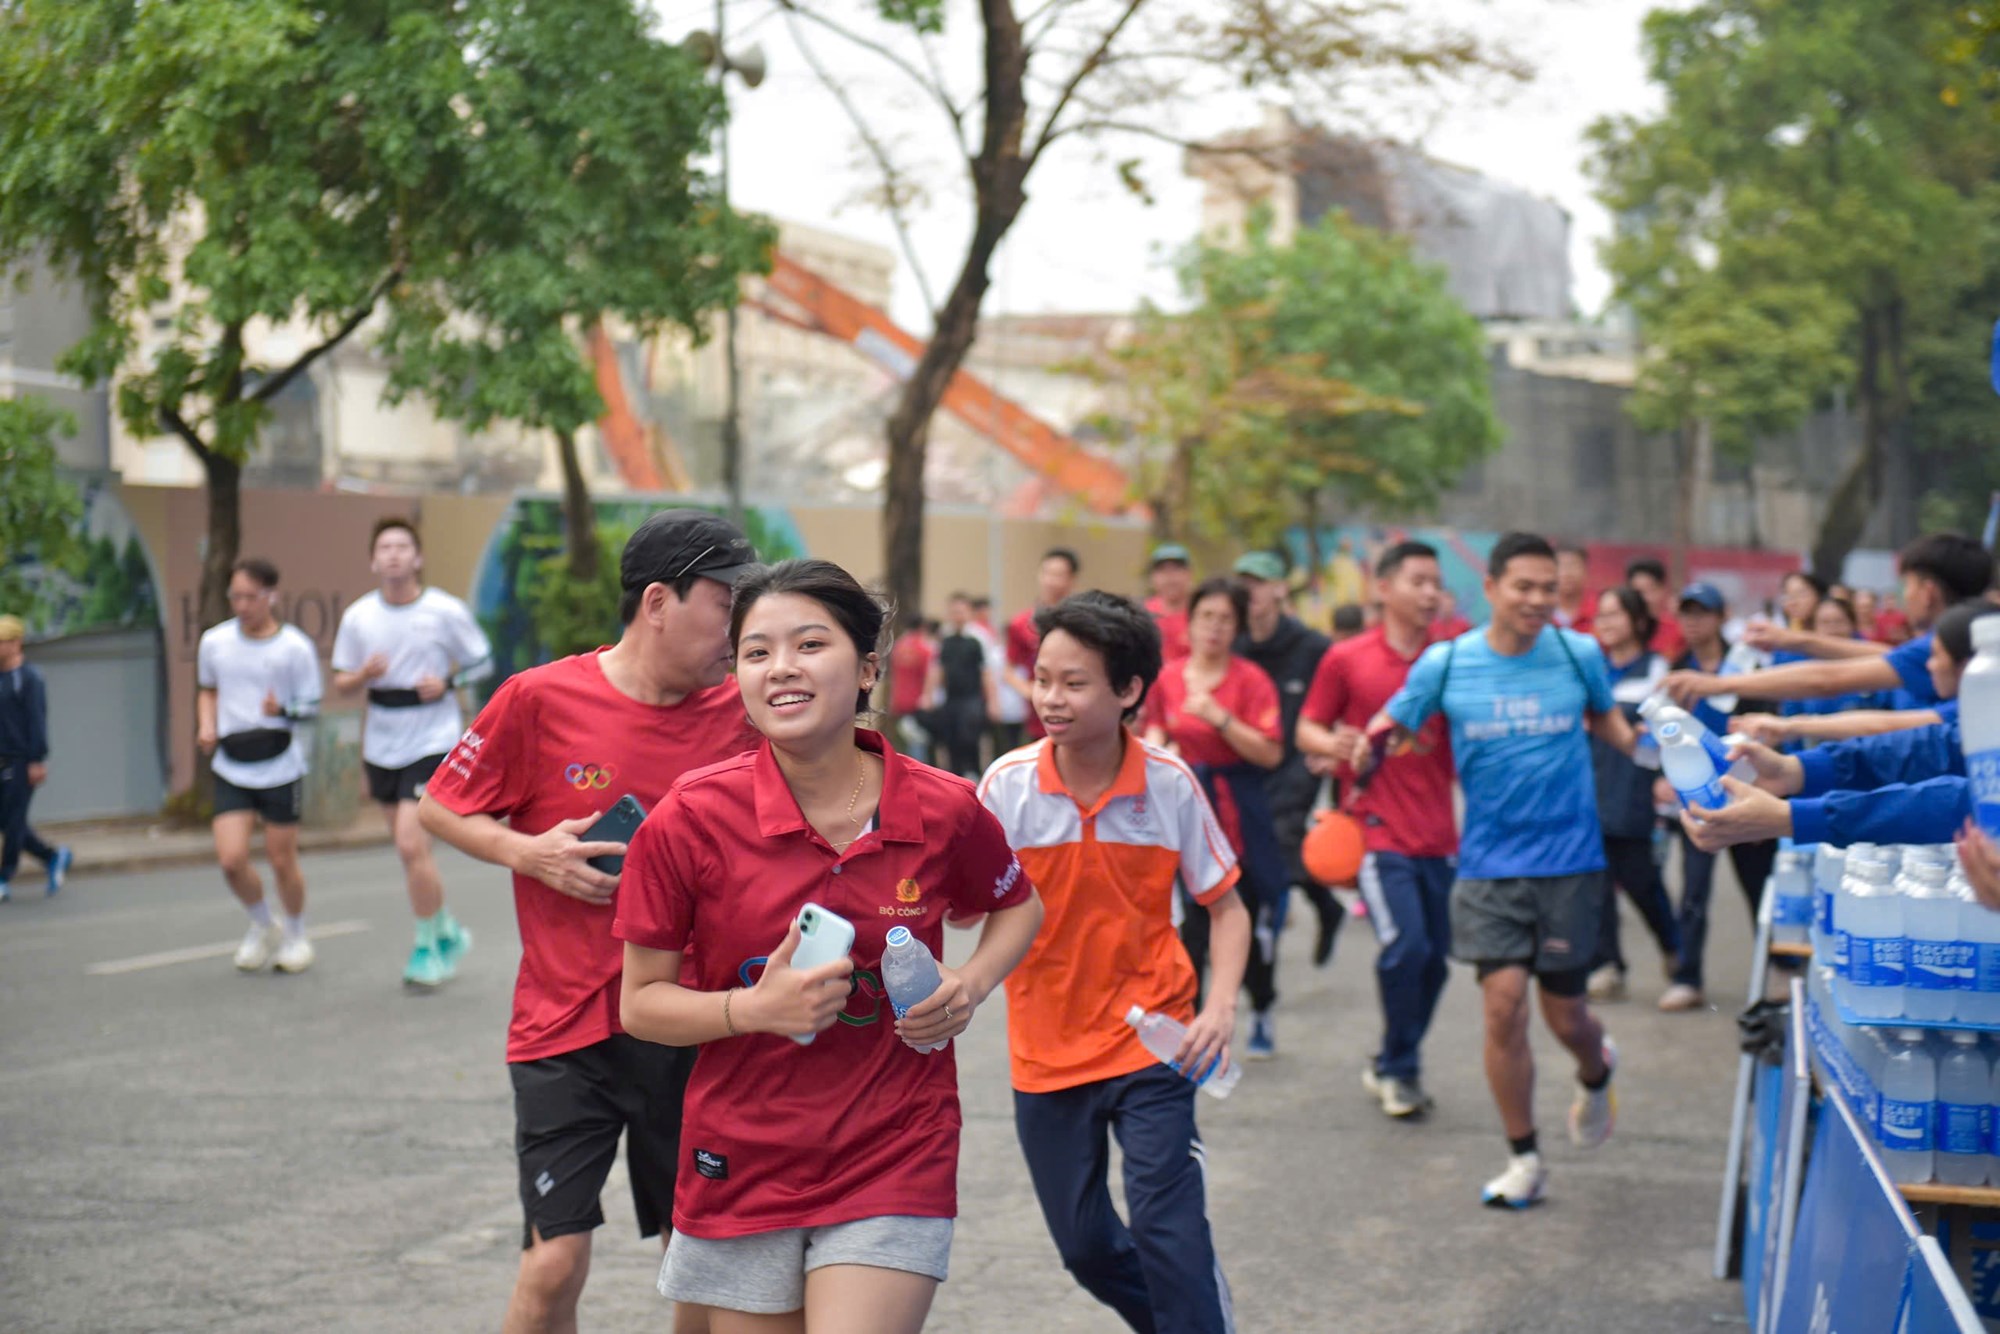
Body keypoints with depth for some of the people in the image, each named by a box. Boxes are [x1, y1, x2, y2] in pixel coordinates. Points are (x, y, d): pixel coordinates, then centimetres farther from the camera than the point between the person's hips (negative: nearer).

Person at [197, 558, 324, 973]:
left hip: (281, 768, -2)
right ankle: (263, 926, 20)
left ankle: (295, 935, 30)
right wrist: (207, 726, 1)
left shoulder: (295, 647, -8)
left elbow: (312, 706, -2)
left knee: (282, 860, 4)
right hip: (231, 769, 2)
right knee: (231, 858, -9)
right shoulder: (214, 641, 2)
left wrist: (283, 711, -24)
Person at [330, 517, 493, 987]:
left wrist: (448, 682, -16)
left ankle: (427, 946, 0)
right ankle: (447, 932, 34)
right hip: (382, 745, 5)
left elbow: (482, 663, 3)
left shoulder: (445, 611, -8)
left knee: (412, 842, -16)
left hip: (433, 741, -5)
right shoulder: (358, 616, 1)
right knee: (409, 849, 14)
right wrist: (364, 675, -15)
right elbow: (341, 682, 8)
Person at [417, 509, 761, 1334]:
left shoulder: (739, 714, 0)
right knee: (555, 1260, -6)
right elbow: (439, 808, 4)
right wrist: (530, 853, -11)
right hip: (566, 1027, -3)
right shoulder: (540, 699, -7)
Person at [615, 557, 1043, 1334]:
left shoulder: (942, 810, -6)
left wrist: (972, 982, -4)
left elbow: (1019, 905, 16)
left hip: (893, 1166, -1)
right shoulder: (689, 821, -10)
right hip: (740, 1173, 1)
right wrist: (757, 1008, -20)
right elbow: (640, 1005, -4)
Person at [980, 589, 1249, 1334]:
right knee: (1085, 1247, 11)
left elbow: (1224, 906, 1)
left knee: (1168, 1230, -13)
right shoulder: (1007, 784, -10)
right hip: (1046, 1054, 2)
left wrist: (1220, 1006, -14)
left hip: (1150, 1043, -2)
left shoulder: (1169, 784, -9)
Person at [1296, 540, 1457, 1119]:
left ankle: (1391, 1067, 26)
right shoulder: (1346, 660, 0)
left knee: (1435, 958, 6)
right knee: (1406, 947, -16)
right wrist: (1337, 745, -14)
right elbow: (1306, 728, 6)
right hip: (1379, 830, -4)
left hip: (1439, 835, 4)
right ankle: (1399, 1069, 4)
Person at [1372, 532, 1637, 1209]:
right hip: (1489, 865, 0)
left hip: (1569, 861, 0)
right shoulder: (1445, 664, -4)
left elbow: (1606, 718, 17)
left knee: (1564, 1014, 4)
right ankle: (1523, 1158, 8)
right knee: (1503, 1004, -9)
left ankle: (1596, 1075, 43)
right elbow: (1389, 729, 7)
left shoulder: (1579, 654, -2)